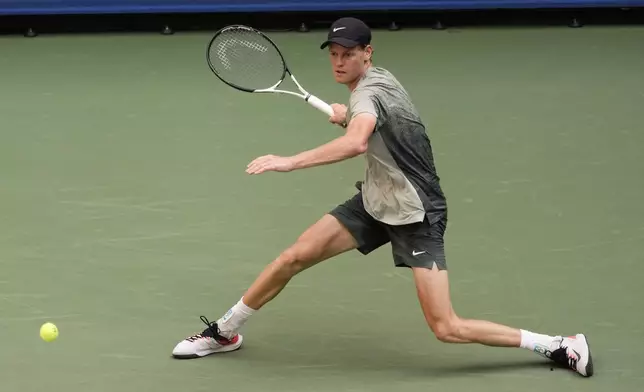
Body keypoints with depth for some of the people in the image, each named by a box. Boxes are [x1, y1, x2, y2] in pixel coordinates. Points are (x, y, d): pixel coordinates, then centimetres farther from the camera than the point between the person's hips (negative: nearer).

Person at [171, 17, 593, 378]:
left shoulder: (368, 91, -25)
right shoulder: (379, 78, 2)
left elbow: (357, 143, -47)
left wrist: (290, 162, -49)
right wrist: (349, 116, 25)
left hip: (417, 215, -9)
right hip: (376, 201, 9)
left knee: (447, 329, -13)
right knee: (293, 257, 1)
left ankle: (562, 346, -2)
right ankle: (224, 332, 20)